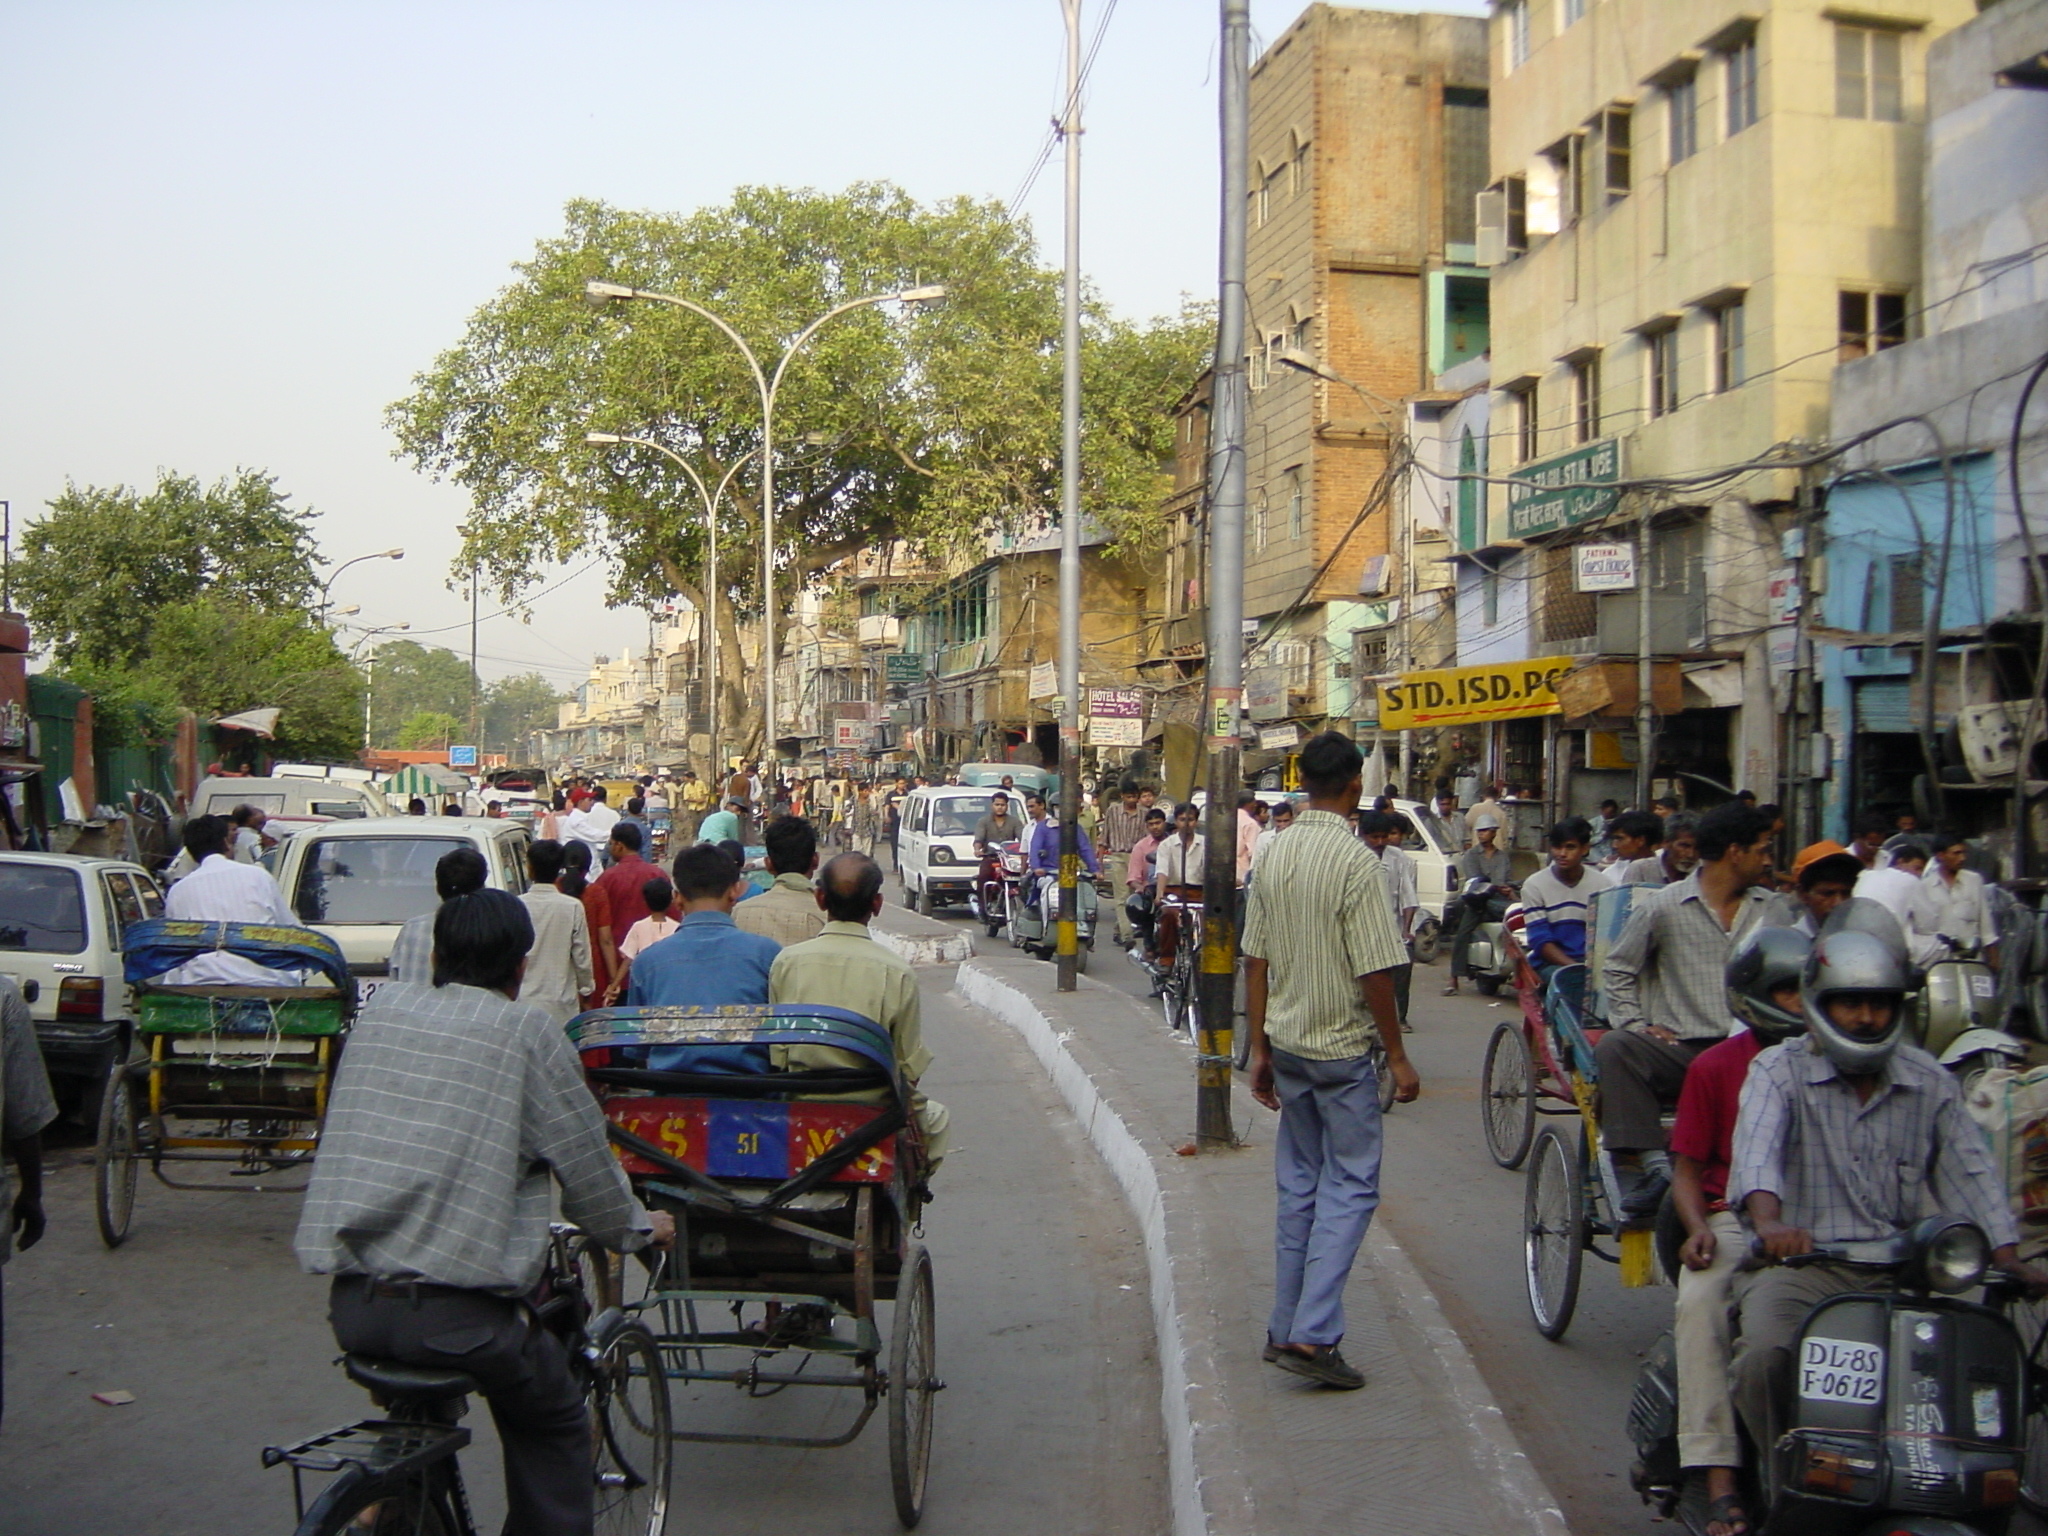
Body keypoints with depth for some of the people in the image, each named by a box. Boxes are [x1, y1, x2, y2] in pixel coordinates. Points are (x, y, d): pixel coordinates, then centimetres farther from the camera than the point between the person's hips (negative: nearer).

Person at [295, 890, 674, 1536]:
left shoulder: (379, 1012, 10)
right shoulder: (525, 1029, -4)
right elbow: (586, 1164, 2)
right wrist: (637, 1228, 23)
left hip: (352, 1302, 5)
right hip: (455, 1310, -5)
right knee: (553, 1431, 21)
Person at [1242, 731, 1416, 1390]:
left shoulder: (1274, 857, 4)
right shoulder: (1357, 862, -17)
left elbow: (1255, 962, 8)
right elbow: (1375, 973, -17)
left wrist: (1260, 1049, 15)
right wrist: (1398, 1057, -8)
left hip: (1287, 1045, 7)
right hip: (1342, 1049, -6)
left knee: (1298, 1186, 15)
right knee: (1349, 1188, 0)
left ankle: (1286, 1328, 21)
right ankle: (1313, 1335, -7)